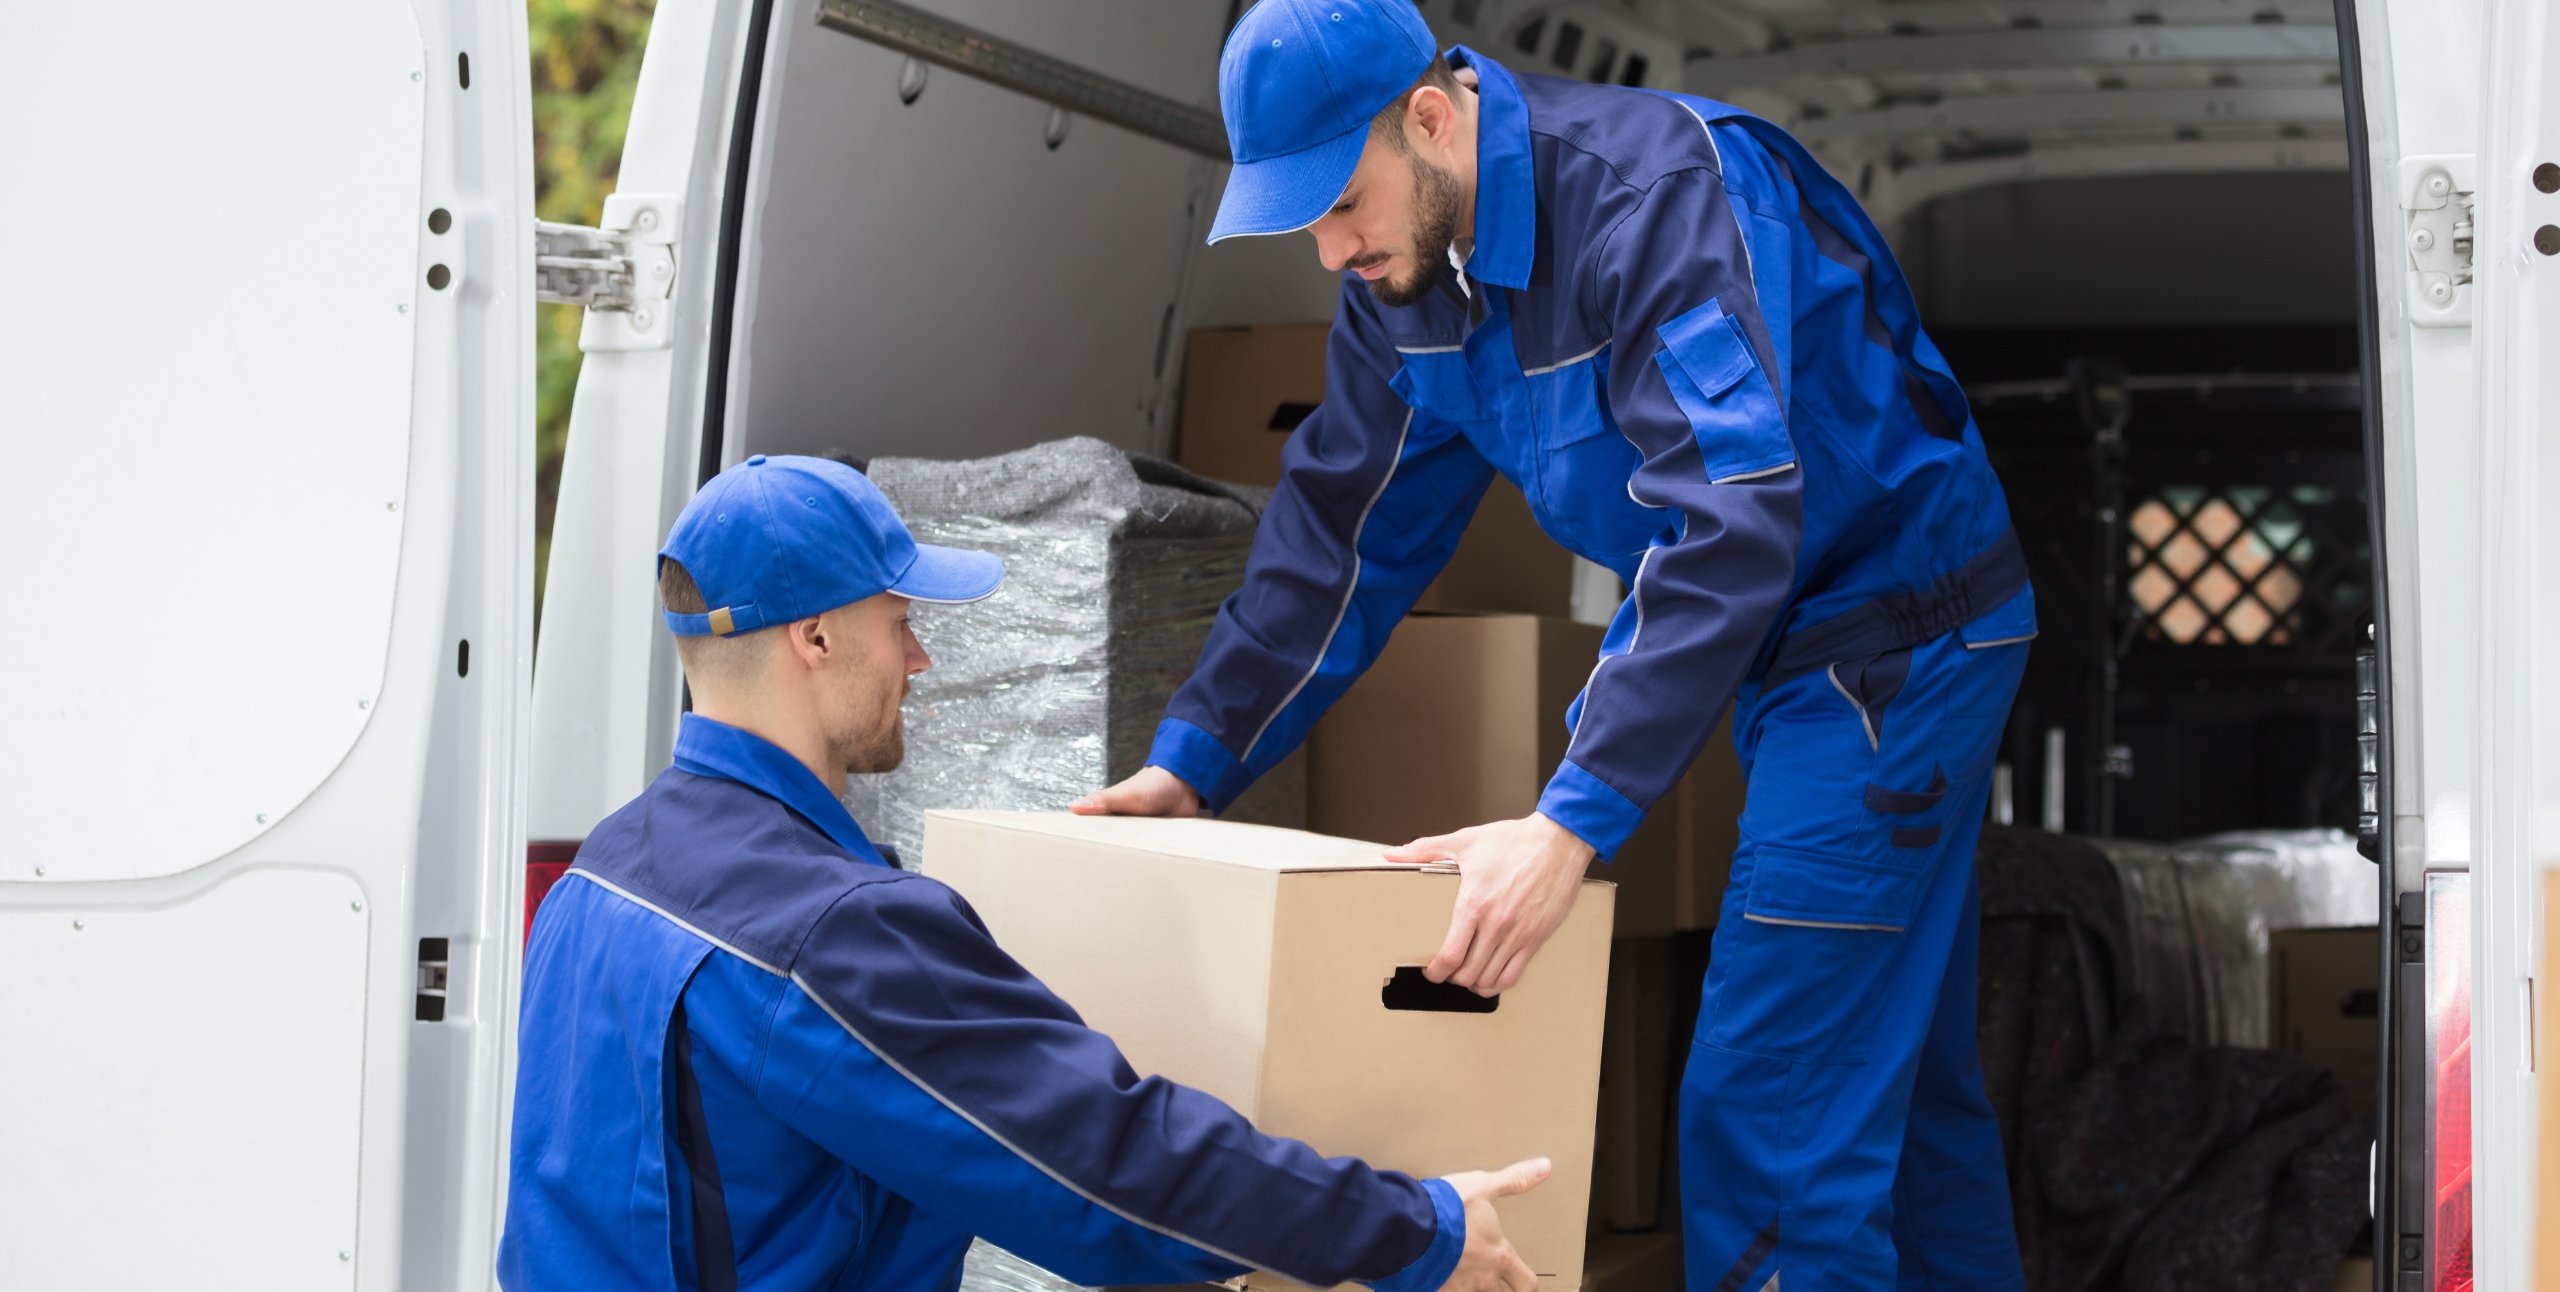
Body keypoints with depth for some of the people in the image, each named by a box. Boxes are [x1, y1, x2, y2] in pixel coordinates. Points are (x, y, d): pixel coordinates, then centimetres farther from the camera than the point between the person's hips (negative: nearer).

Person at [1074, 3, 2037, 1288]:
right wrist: (1194, 758, -1)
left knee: (1772, 1112, -11)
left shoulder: (1660, 193, -29)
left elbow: (1735, 526, -38)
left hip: (1897, 638, -9)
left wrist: (1572, 821, -44)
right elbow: (1337, 531, 7)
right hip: (1785, 650, 9)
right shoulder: (1407, 276, -1)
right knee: (1897, 1072, 18)